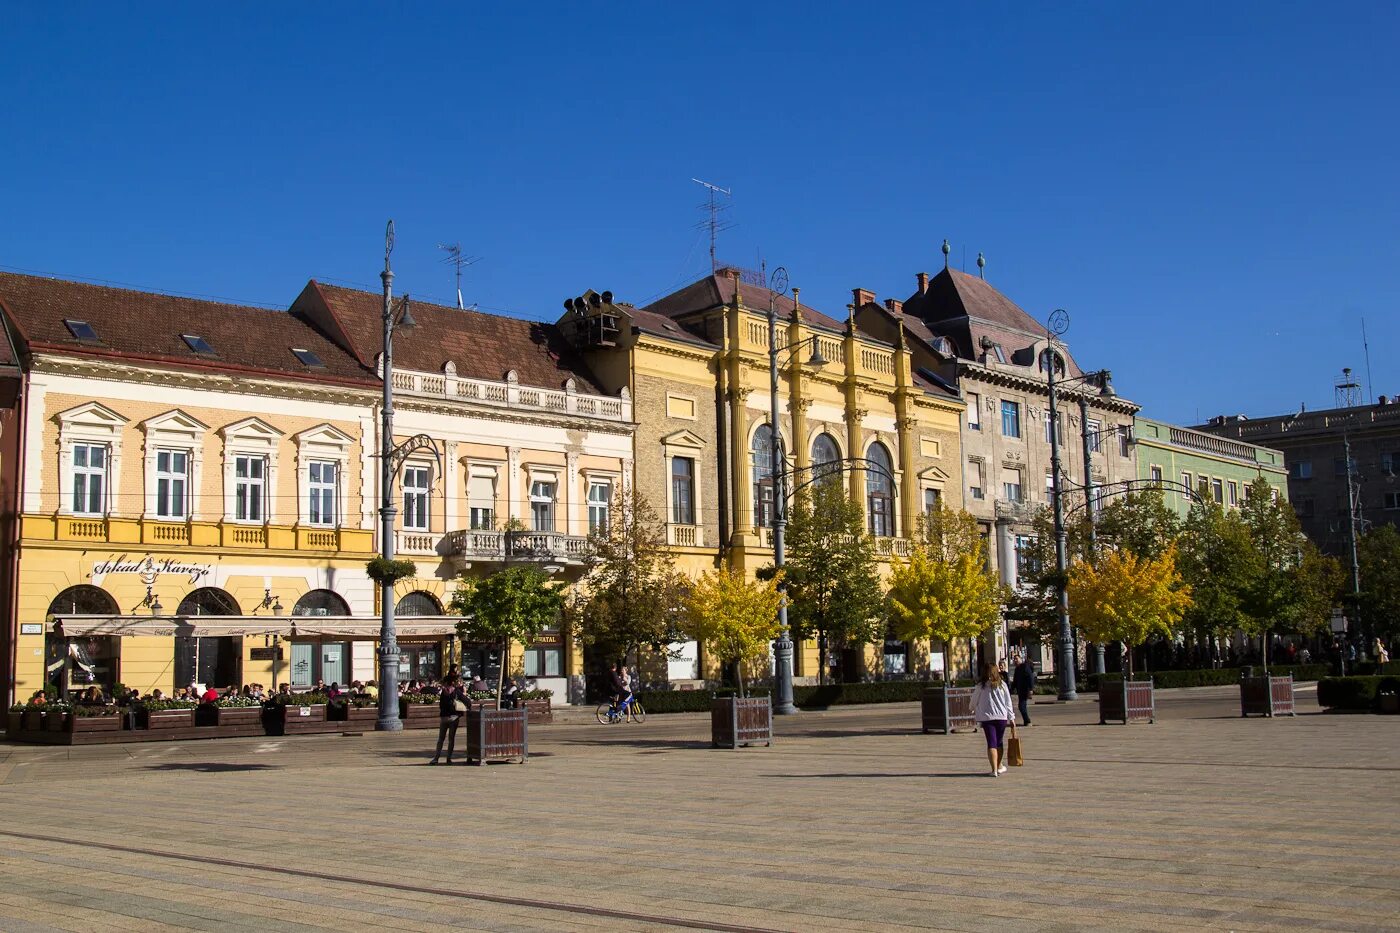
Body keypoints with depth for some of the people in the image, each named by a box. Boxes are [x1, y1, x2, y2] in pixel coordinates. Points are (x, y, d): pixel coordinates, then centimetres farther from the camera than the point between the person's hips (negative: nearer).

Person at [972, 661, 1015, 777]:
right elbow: (1008, 703, 4)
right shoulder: (1002, 684, 1)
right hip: (1001, 717, 2)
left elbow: (974, 701, 9)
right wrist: (1011, 719, 9)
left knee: (991, 743, -1)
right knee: (999, 742, 17)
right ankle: (999, 766, 30)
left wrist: (972, 709, 31)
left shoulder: (981, 686, -4)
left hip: (986, 718, -2)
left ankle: (994, 769, -10)